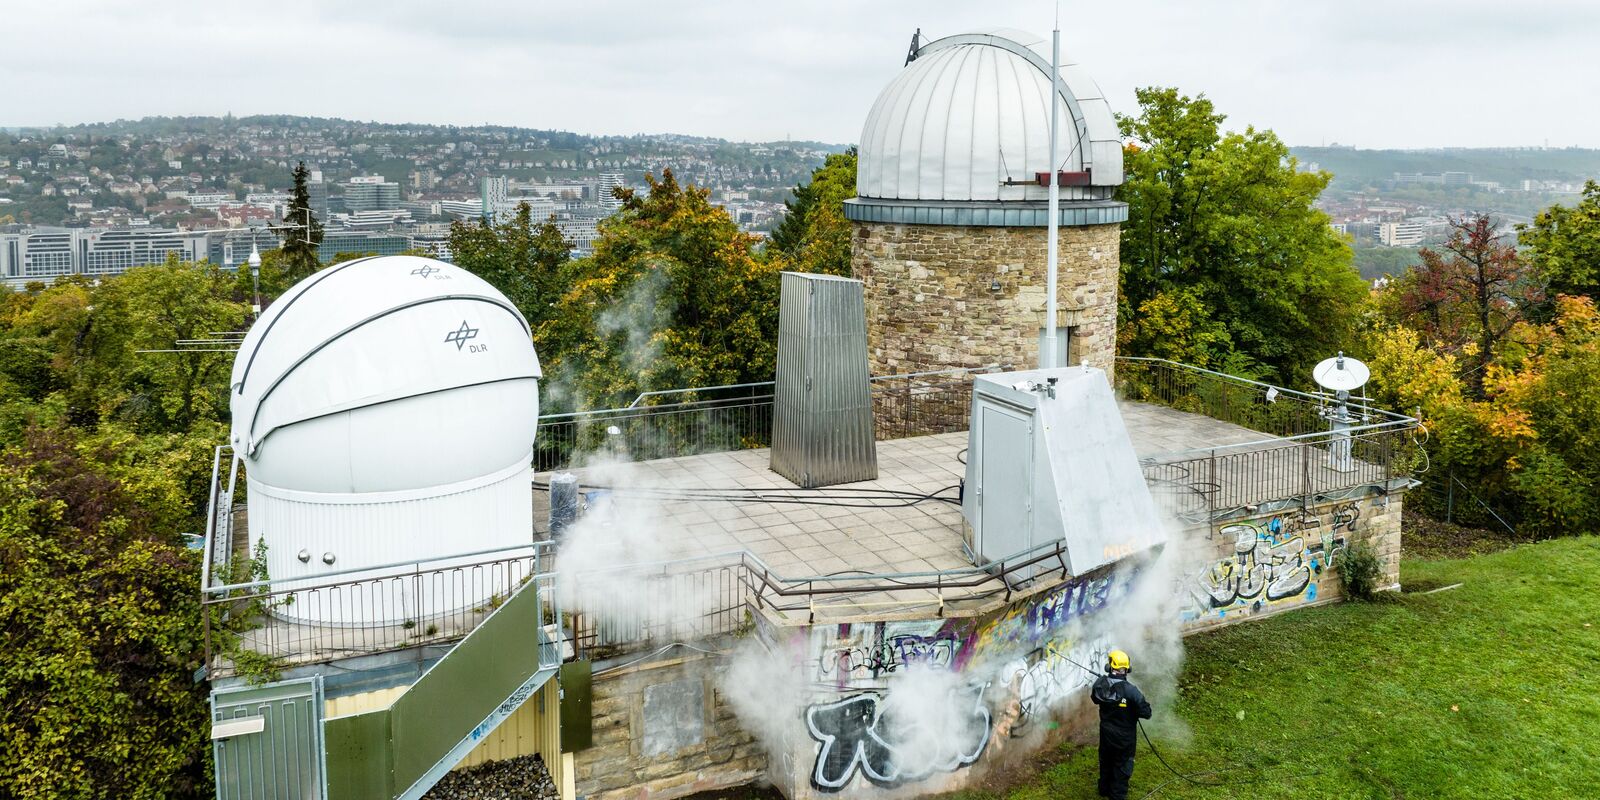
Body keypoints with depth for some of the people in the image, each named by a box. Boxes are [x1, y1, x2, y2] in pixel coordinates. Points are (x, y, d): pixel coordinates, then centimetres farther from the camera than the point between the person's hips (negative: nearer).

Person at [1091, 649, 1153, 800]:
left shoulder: (1100, 685, -17)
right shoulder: (1131, 691, -32)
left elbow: (1095, 699, 6)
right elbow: (1146, 713, -25)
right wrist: (1141, 699, -7)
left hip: (1106, 733, 4)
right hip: (1125, 737, -4)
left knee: (1106, 762, 27)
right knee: (1122, 766, 17)